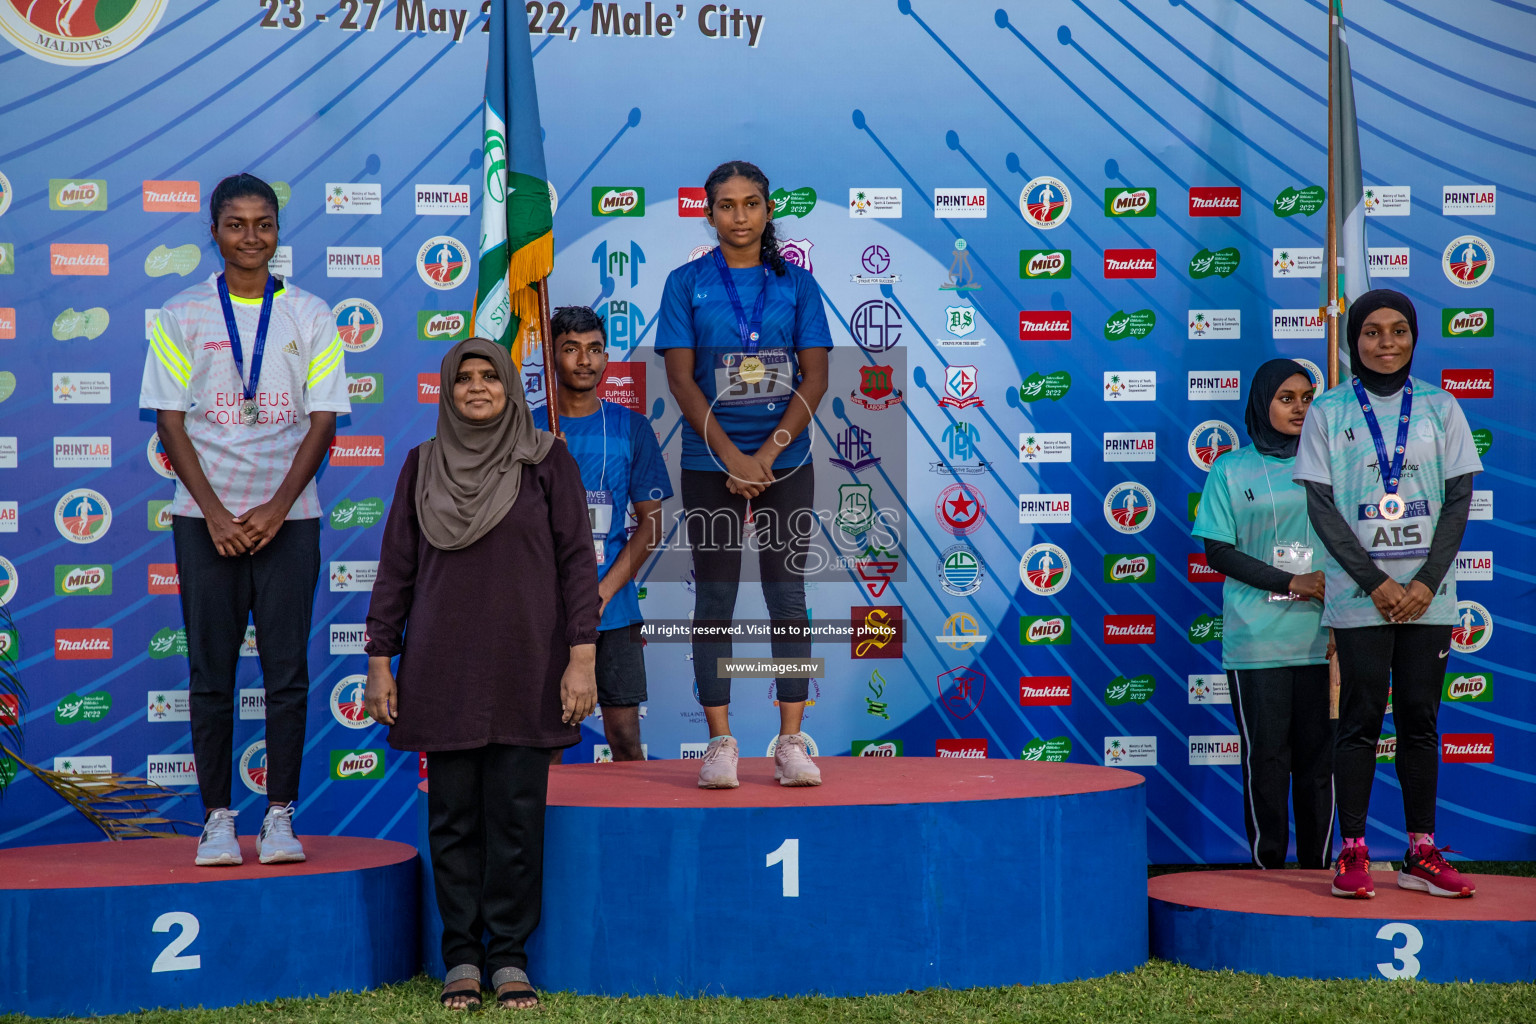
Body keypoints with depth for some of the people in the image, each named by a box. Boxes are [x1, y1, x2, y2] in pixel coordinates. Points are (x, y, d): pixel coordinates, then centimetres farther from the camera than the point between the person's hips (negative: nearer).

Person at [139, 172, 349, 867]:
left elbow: (323, 420, 3)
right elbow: (170, 421, 2)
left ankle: (280, 815, 6)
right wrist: (215, 513, -8)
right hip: (205, 516, 0)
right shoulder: (181, 315, 6)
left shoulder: (311, 315, 7)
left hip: (288, 516, 0)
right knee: (211, 672, 1)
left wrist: (276, 508, -8)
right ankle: (217, 816, 8)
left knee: (287, 671, -1)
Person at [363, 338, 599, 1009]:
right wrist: (379, 661, 5)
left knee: (517, 816, 1)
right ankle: (462, 959, 15)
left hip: (524, 669, -2)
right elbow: (396, 570, 10)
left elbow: (577, 561, 0)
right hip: (442, 671, 2)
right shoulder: (422, 466, 8)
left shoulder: (546, 461, 1)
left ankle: (510, 957, 12)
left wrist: (582, 656, -7)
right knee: (453, 819, 5)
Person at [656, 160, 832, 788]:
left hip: (787, 461, 1)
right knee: (715, 598, 1)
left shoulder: (796, 283, 7)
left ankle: (791, 739, 6)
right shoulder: (687, 283, 4)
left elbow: (815, 377, 1)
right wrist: (733, 457, -12)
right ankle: (720, 741, 7)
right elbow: (681, 379, -2)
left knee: (788, 595, 1)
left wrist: (766, 455, -10)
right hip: (710, 463, -1)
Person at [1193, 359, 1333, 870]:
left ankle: (1318, 867, 13)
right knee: (1265, 756, -2)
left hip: (1321, 636, 2)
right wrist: (1292, 582, -11)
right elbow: (1218, 551, -1)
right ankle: (1267, 865, 8)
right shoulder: (1231, 469, 5)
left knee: (1319, 753, 4)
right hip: (1256, 638, -2)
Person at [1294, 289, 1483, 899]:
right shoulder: (1329, 411, 3)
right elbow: (1322, 506, -2)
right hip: (1359, 595, -2)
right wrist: (1377, 582, -11)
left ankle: (1421, 854, 10)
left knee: (1420, 720, 5)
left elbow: (1459, 499, 5)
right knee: (1361, 718, -3)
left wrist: (1426, 582, -7)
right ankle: (1353, 854, 3)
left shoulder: (1439, 407, 8)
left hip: (1428, 595, 2)